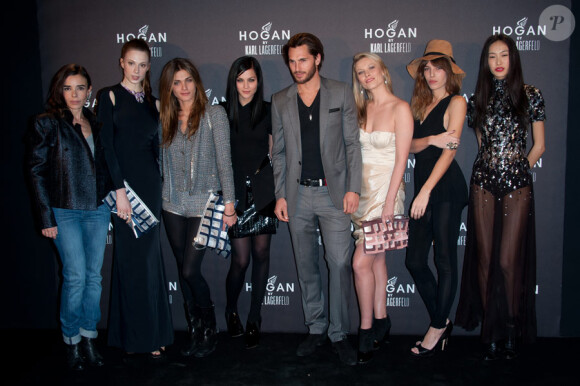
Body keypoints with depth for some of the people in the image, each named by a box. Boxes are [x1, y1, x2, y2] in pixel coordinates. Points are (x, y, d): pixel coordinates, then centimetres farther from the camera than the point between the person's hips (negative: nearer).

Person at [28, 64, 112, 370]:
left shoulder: (95, 124, 12)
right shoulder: (47, 124, -2)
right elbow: (37, 172, -4)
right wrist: (47, 217, -8)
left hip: (97, 209, 4)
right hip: (65, 211, -4)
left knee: (94, 276, 7)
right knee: (75, 276, -5)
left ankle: (89, 338, 20)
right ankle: (72, 341, 13)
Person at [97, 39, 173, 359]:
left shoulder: (152, 102, 14)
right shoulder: (110, 96, 0)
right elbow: (107, 146, -7)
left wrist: (158, 185, 6)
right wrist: (120, 190, -14)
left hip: (151, 184, 4)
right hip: (124, 183, -4)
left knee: (150, 257, 7)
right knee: (131, 258, -1)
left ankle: (154, 333, 16)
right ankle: (133, 335, 11)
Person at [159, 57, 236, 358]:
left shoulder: (214, 114, -3)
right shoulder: (165, 120, 9)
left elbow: (224, 160, -7)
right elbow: (162, 162, 12)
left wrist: (229, 203, -11)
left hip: (204, 204, -4)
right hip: (173, 206, 5)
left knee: (190, 270, -9)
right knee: (184, 272, 9)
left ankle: (209, 333, 13)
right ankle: (195, 333, 24)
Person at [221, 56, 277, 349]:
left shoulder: (267, 112, 5)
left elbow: (275, 153, 9)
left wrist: (279, 192, 5)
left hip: (263, 190, 1)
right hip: (235, 191, -1)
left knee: (261, 253, 5)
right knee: (241, 257, -3)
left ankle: (254, 319, 20)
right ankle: (231, 310, 25)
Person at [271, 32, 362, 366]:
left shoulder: (341, 93, 2)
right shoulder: (280, 101, 8)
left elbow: (352, 143, 1)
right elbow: (279, 151, 10)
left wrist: (353, 188, -6)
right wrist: (280, 195, 4)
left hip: (334, 192, -2)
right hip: (298, 194, 3)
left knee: (340, 263, -5)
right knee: (306, 266, 10)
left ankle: (340, 333, 11)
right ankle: (316, 329, 25)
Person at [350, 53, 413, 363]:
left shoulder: (400, 108, -7)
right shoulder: (363, 109, 11)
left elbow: (401, 158, -12)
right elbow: (356, 152, 13)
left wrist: (389, 200, -16)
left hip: (385, 191, -6)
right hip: (361, 190, 6)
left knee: (361, 262, -10)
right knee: (376, 258, 13)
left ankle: (366, 332, 4)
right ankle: (381, 321, 24)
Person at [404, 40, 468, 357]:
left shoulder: (456, 102, -2)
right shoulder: (420, 103, 17)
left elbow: (450, 149, -12)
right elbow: (411, 145, 7)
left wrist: (426, 191, -18)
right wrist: (431, 139, -16)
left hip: (446, 189, -7)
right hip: (423, 188, 7)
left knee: (444, 259, 0)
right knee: (414, 260, 5)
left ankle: (437, 328, 13)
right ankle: (441, 322, 21)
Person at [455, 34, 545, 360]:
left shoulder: (530, 95, 4)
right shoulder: (479, 99, 11)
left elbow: (539, 145, 7)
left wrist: (518, 170, 4)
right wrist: (495, 169, 9)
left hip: (517, 185, -2)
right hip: (483, 183, 3)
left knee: (508, 261, -6)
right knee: (485, 259, 2)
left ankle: (511, 333, 12)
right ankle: (491, 334, 13)